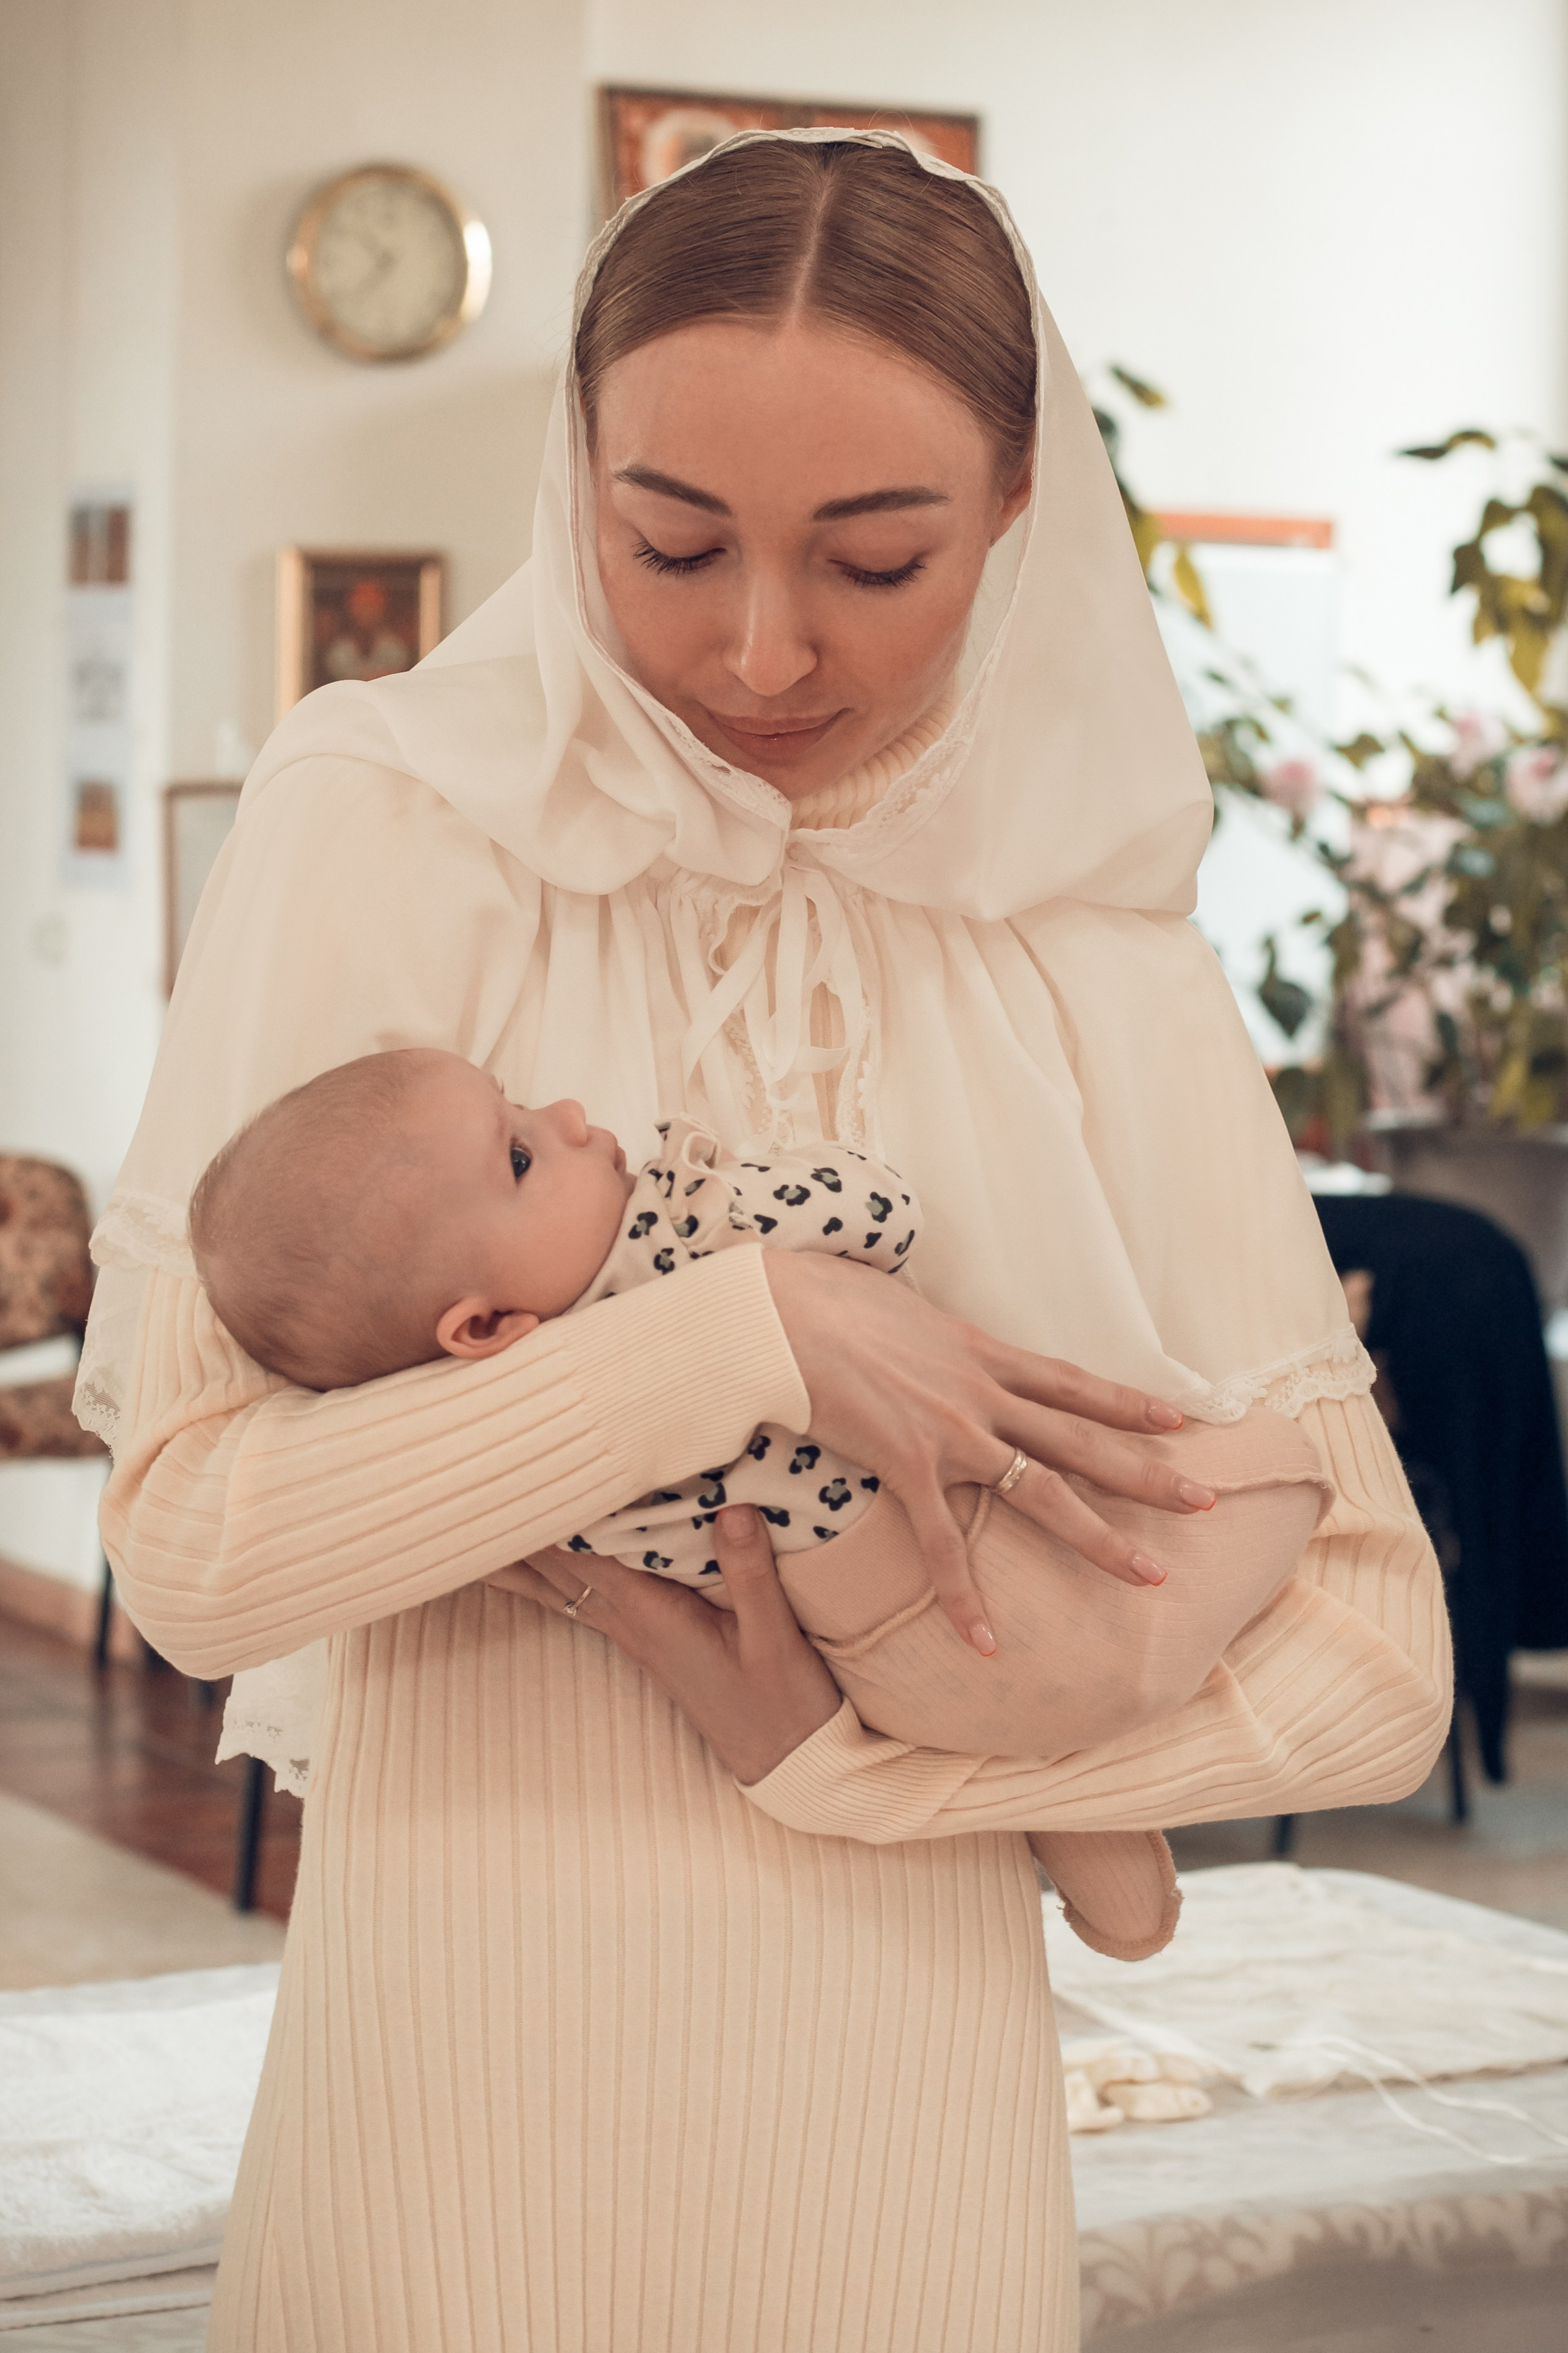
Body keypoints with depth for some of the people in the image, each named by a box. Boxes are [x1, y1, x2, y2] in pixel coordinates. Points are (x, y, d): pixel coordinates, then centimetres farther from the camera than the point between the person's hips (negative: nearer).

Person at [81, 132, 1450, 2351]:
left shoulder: (1107, 971, 0)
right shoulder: (383, 832, -5)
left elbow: (1376, 1662, 0)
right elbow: (189, 1542, -13)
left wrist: (852, 1759, -11)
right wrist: (752, 1331, -18)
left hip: (898, 2087, 2)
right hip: (460, 2060, -1)